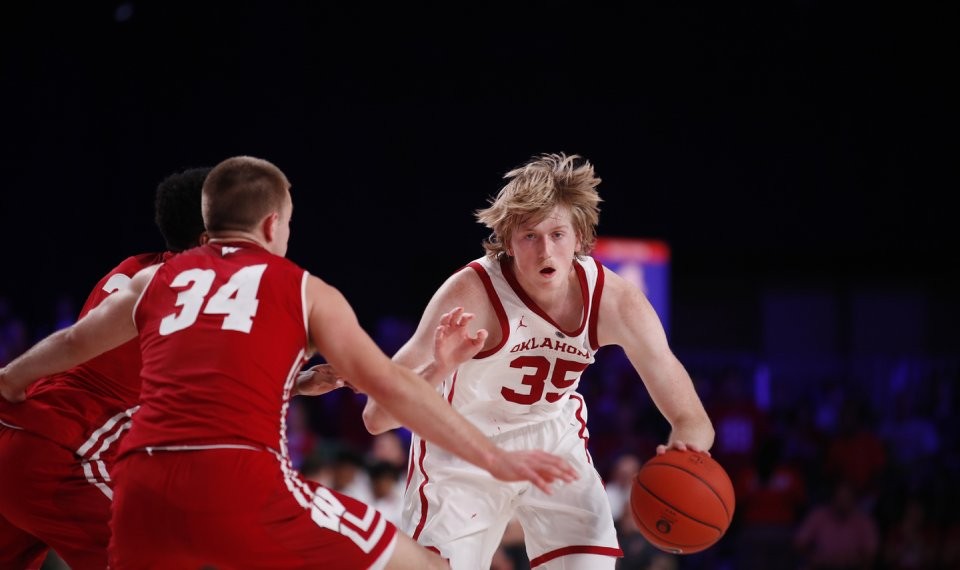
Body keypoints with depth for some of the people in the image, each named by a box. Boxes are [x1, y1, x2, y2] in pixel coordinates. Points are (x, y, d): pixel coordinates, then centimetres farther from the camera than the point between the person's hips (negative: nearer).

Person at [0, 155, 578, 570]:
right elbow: (391, 386, 9)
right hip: (241, 481, -4)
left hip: (144, 483, 4)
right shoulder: (305, 290, 16)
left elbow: (72, 345, 42)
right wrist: (496, 459, 11)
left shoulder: (156, 281, 25)